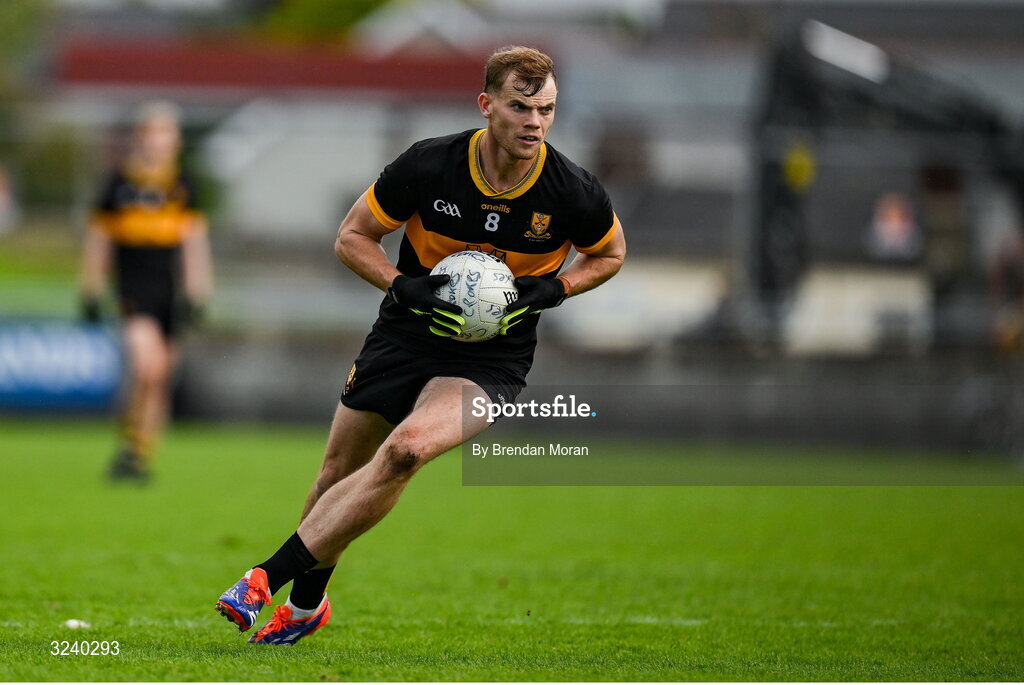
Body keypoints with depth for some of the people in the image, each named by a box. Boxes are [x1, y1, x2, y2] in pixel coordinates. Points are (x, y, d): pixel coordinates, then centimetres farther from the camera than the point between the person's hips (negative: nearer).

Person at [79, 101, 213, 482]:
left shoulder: (183, 186, 7)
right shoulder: (119, 183, 3)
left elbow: (194, 244, 9)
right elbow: (98, 240, 10)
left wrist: (195, 296, 2)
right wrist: (91, 295, 10)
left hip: (171, 290, 3)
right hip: (133, 290, -3)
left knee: (161, 379, 4)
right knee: (147, 364, -21)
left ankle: (143, 454, 16)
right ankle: (131, 442, -4)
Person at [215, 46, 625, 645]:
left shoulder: (575, 193, -14)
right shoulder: (429, 165, -15)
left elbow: (610, 254, 8)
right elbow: (352, 236, -1)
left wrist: (549, 291, -10)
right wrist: (404, 286, -19)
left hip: (492, 361, -2)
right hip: (406, 338, 3)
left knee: (405, 449, -29)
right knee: (338, 477, 9)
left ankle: (273, 578, -24)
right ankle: (308, 604, 37)